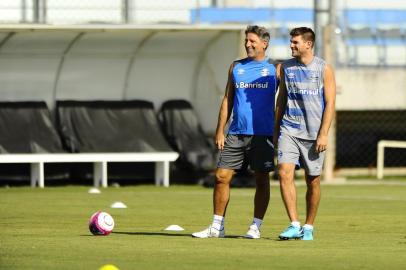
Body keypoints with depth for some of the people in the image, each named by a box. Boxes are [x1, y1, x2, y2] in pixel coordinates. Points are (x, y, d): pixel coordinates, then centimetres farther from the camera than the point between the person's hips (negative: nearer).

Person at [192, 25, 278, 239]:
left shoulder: (274, 69, 3)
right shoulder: (236, 67, 12)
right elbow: (227, 100, 14)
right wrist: (220, 130, 8)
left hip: (262, 134, -3)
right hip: (236, 133, 3)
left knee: (261, 180, 0)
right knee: (221, 177, -1)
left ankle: (255, 227, 8)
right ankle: (217, 227, 5)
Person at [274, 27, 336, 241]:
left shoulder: (324, 69, -2)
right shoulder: (286, 68, 9)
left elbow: (330, 104, -4)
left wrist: (323, 134, -11)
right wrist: (276, 130, 13)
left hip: (313, 133, -2)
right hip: (288, 129, 2)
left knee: (313, 181, 4)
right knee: (284, 173, -15)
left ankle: (308, 227, 18)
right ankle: (294, 225, -13)